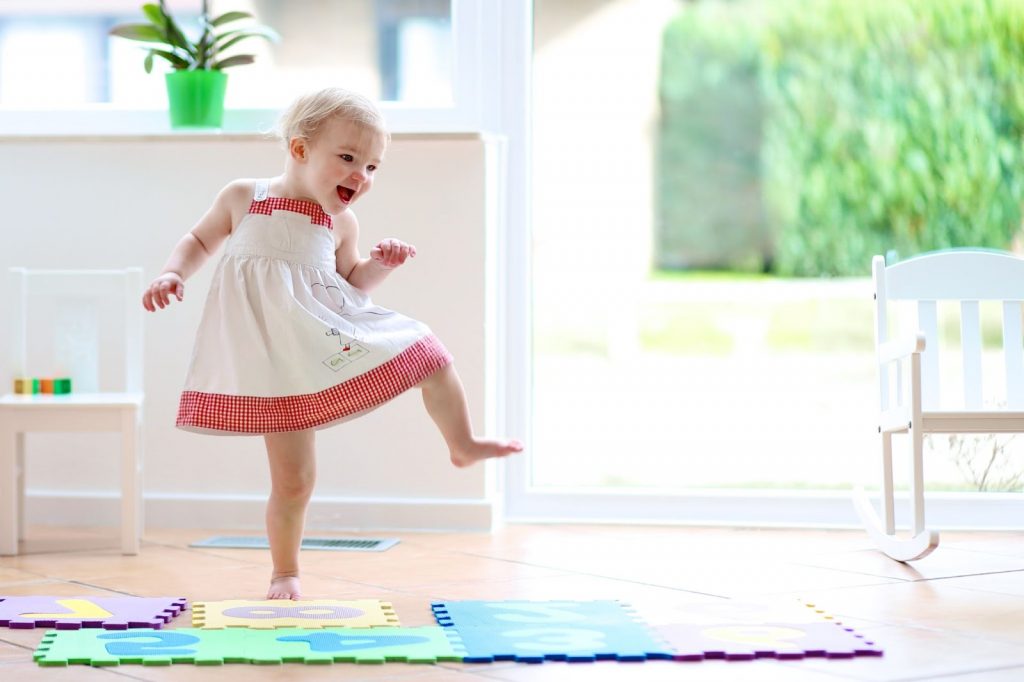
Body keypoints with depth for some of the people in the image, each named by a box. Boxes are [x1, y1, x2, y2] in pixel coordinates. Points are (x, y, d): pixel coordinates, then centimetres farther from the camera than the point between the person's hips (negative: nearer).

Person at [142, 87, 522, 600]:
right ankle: (285, 573, 17)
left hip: (333, 336, 3)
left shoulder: (341, 224, 8)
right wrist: (173, 274, -1)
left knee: (430, 355, -2)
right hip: (277, 360, -3)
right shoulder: (243, 198, 2)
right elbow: (199, 240, 17)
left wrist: (380, 265, 1)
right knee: (293, 478, -4)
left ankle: (462, 444, 26)